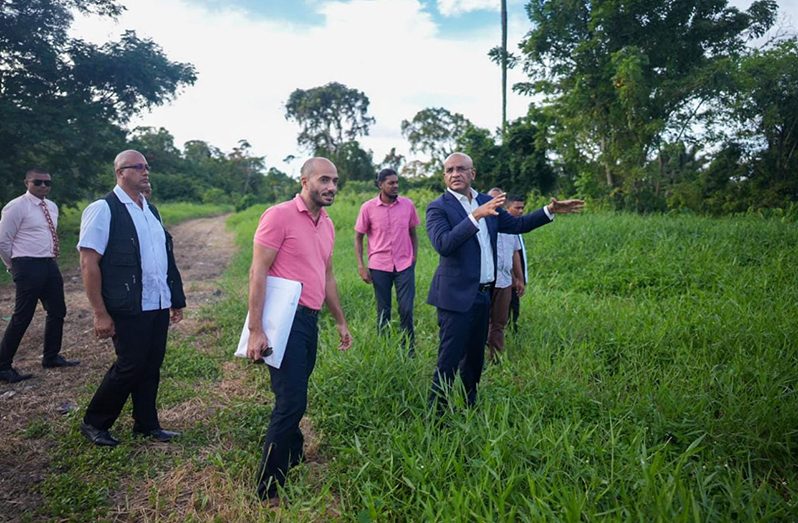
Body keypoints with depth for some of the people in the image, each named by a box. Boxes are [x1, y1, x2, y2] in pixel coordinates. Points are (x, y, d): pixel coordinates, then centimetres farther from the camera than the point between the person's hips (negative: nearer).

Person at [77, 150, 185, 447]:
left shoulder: (151, 210, 14)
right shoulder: (103, 209, -9)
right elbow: (88, 264, -12)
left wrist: (176, 300, 15)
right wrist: (100, 313, -15)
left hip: (159, 305, 7)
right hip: (128, 308, -7)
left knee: (151, 366, 13)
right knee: (130, 366, 2)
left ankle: (147, 425, 28)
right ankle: (94, 423, 24)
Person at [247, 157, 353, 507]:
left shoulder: (327, 225, 13)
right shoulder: (279, 216, -11)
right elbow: (257, 273, -14)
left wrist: (340, 321, 22)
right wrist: (255, 330, -19)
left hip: (310, 320, 7)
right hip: (286, 319, -7)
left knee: (293, 398, 18)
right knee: (291, 402, -5)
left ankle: (294, 460, 35)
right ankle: (269, 489, 9)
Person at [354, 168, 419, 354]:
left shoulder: (408, 204, 0)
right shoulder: (368, 208, -4)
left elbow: (412, 234, 11)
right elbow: (358, 237, 3)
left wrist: (414, 259, 6)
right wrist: (361, 266, -4)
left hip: (405, 265, 1)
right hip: (379, 267, 0)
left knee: (406, 309, -2)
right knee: (383, 312, 9)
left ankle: (409, 352, 13)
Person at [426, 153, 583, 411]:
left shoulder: (486, 201, 10)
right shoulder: (438, 208, -10)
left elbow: (516, 225, 19)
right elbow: (443, 244, -26)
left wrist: (550, 210, 12)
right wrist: (476, 215, -31)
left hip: (483, 294, 7)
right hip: (457, 296, -7)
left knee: (475, 358, 18)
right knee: (448, 361, -3)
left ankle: (470, 408, 34)